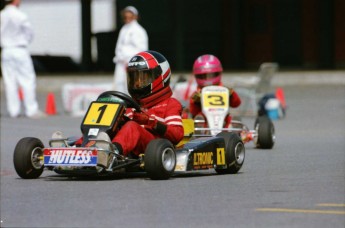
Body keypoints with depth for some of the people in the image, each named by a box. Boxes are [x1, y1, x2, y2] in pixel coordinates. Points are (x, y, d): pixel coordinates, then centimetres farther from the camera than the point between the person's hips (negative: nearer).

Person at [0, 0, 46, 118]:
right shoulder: (20, 16, -12)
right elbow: (29, 33, -4)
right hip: (20, 50, -5)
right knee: (27, 80, 0)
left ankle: (13, 111, 7)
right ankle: (31, 110, -2)